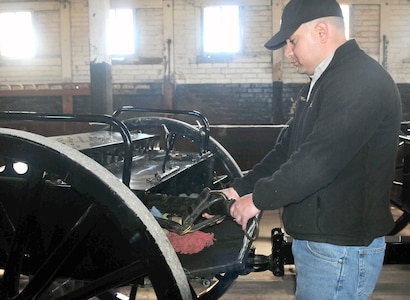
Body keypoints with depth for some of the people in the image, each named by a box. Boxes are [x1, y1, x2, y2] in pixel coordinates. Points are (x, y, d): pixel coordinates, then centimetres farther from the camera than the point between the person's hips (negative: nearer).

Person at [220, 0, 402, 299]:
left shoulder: (362, 81, -20)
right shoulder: (321, 84, 15)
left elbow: (320, 159, -27)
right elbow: (288, 148, 16)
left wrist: (259, 198, -16)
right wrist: (240, 189, 8)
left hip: (341, 249, -10)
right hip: (313, 236, 10)